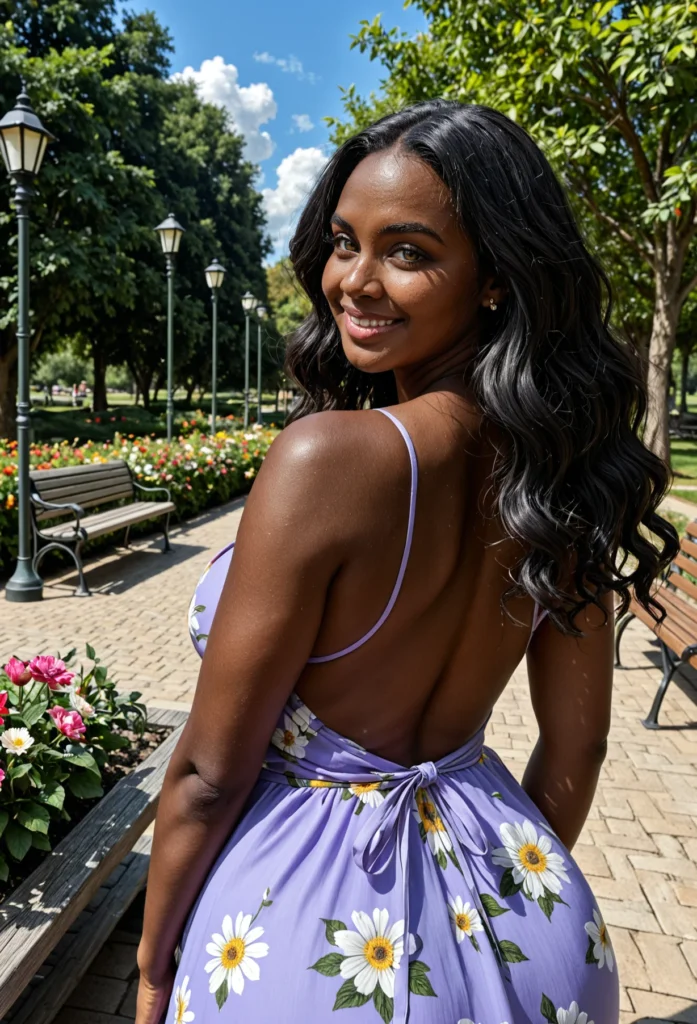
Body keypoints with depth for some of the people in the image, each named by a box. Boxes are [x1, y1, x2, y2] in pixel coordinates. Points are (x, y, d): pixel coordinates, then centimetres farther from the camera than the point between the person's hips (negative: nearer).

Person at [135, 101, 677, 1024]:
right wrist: (525, 884, 17)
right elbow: (575, 751, 0)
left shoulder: (328, 457, -29)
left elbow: (210, 776, -20)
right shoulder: (560, 471, -9)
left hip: (309, 910, -5)